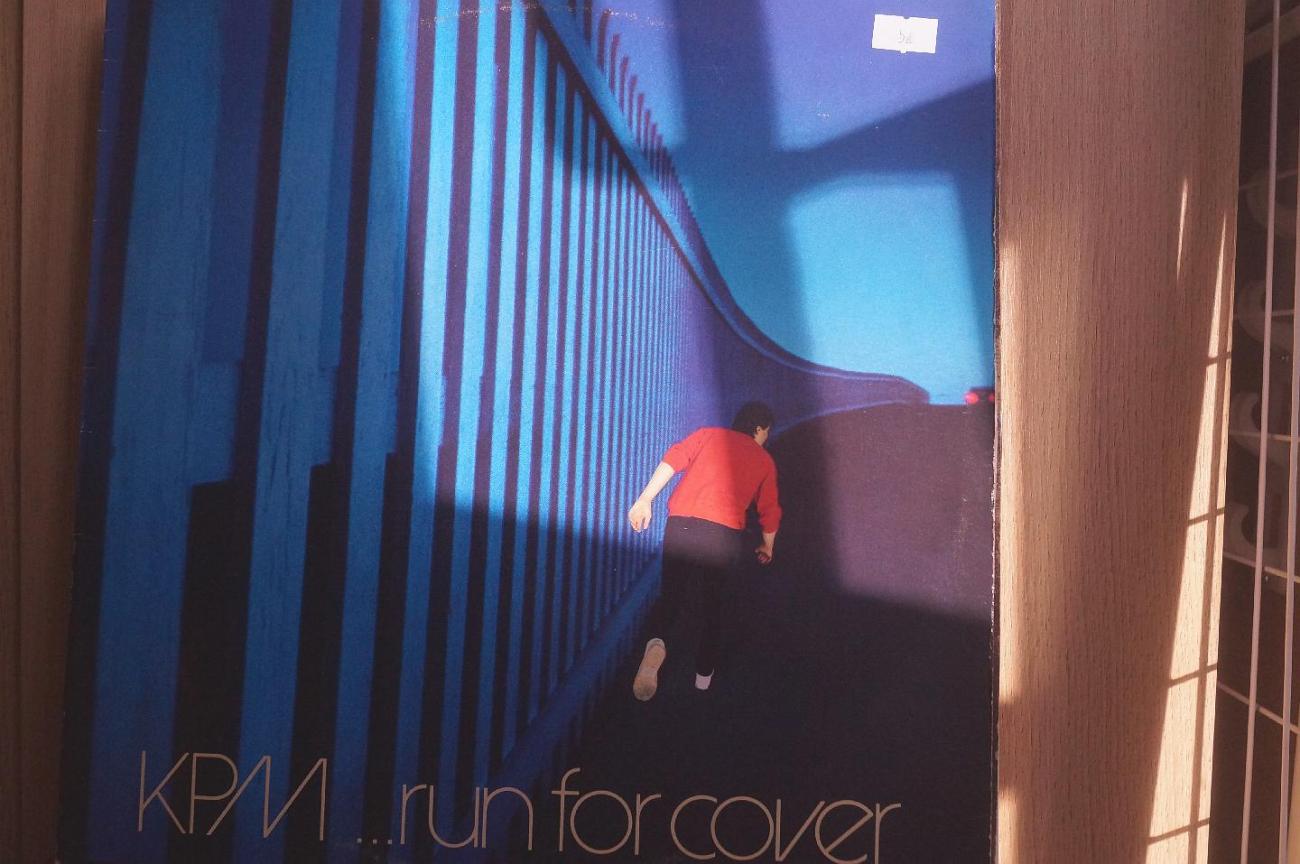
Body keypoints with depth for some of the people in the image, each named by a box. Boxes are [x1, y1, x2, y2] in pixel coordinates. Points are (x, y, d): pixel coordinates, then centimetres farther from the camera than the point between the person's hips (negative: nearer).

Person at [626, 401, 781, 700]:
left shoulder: (708, 434, 20)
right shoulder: (764, 460, 19)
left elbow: (672, 460, 5)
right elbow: (770, 510, 21)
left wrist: (645, 499, 3)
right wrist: (767, 546, 38)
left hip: (682, 525, 1)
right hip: (725, 533, 0)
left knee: (671, 594, 10)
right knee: (710, 601, 18)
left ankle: (657, 642, -20)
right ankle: (704, 675, 23)